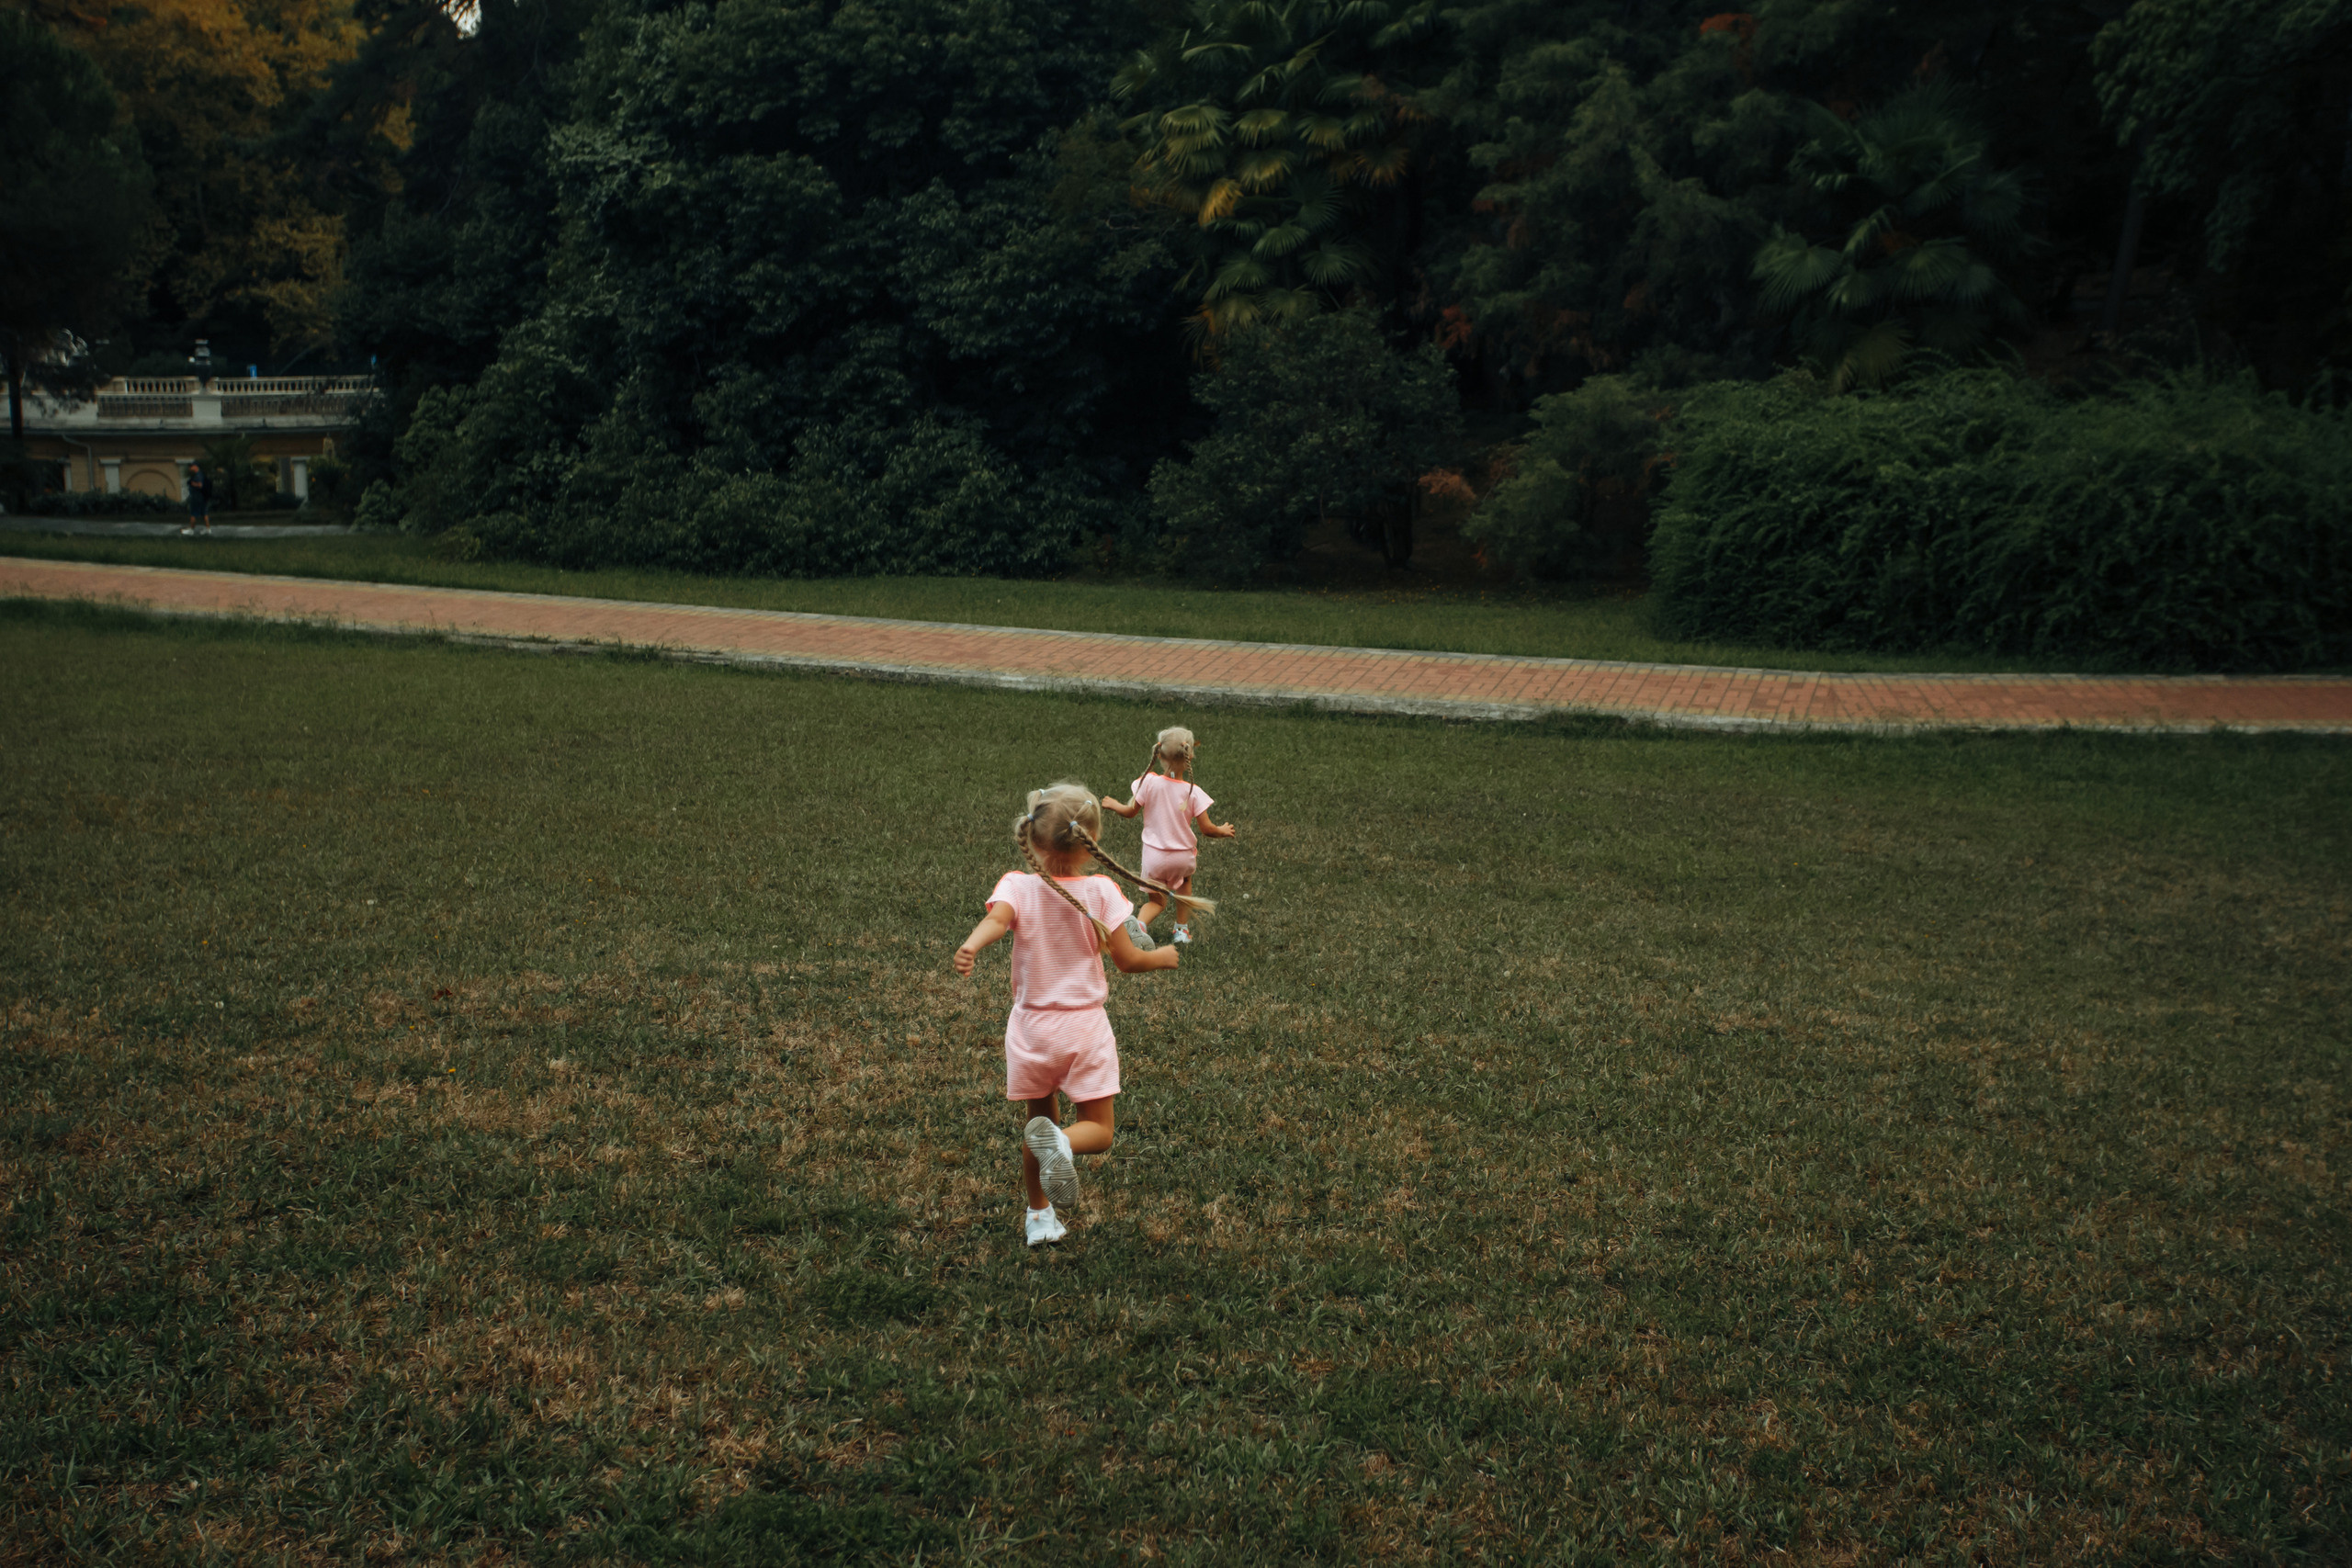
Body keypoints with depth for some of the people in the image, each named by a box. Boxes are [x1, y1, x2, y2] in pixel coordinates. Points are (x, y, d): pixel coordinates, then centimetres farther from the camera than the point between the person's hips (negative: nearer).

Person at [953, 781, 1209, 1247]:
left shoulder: (1016, 886, -7)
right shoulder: (1100, 891, -10)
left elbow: (996, 919, -30)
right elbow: (1127, 960, -9)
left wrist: (970, 946, -47)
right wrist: (1164, 957, 11)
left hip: (1031, 1027, 2)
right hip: (1084, 1025, -2)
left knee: (1037, 1123, 21)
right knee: (1098, 1129, 5)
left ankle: (1039, 1217, 26)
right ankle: (1060, 1143, -29)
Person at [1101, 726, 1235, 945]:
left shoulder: (1149, 782, -14)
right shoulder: (1193, 792, -15)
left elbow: (1130, 811, -2)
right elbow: (1207, 829, -10)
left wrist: (1113, 804, 19)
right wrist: (1223, 831, 12)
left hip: (1154, 857, 0)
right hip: (1183, 857, 0)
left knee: (1156, 901, 15)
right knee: (1184, 879, 34)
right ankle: (1182, 929, 33)